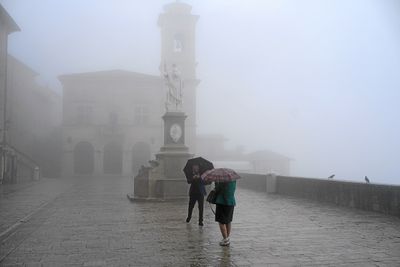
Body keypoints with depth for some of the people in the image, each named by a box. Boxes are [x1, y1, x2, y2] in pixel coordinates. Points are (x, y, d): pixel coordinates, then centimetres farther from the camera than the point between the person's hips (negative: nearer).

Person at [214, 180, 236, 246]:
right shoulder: (233, 180, 4)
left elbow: (217, 189, -11)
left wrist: (216, 181, 4)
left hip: (222, 202, -8)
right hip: (231, 202, 8)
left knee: (221, 222, 1)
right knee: (228, 221, 18)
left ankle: (225, 239, 1)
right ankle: (227, 238, 27)